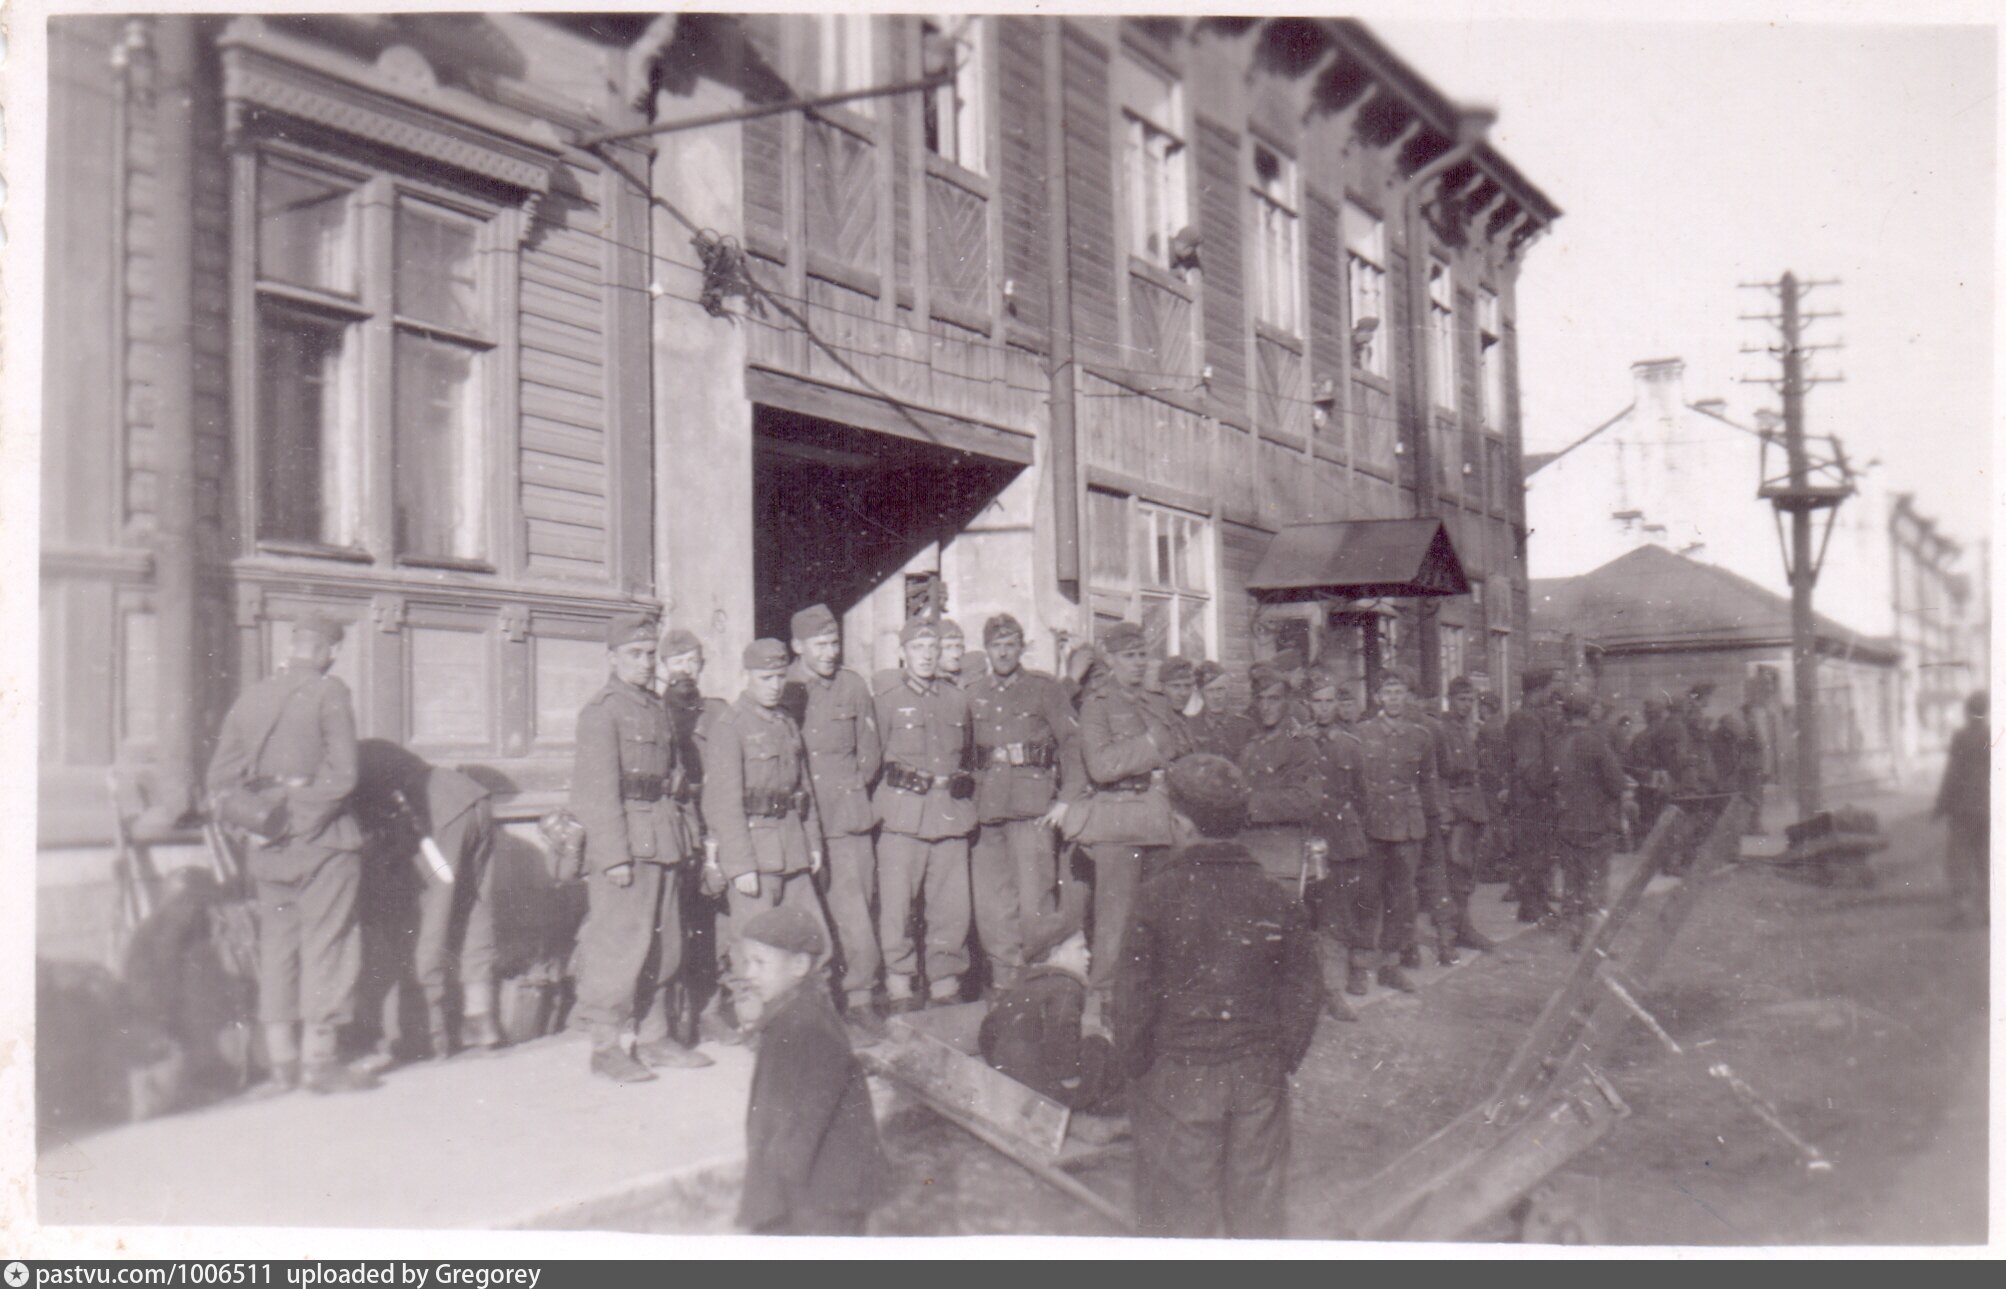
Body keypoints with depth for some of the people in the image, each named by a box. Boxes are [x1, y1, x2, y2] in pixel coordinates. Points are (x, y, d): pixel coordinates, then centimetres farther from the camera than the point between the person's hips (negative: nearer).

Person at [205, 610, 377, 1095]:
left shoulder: (251, 696, 9)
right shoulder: (330, 692, -7)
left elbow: (220, 777, 9)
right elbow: (340, 774, -16)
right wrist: (302, 814, -7)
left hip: (268, 847, 5)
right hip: (322, 838, -5)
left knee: (276, 942, 12)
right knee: (326, 941, 1)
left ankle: (282, 1058, 17)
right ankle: (319, 1059, 2)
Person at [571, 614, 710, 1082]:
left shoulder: (660, 709, 17)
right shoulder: (602, 710, -7)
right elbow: (601, 790, -13)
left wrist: (687, 838, 12)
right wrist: (615, 855, -18)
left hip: (664, 844, 8)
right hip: (625, 842, -8)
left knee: (664, 943, 11)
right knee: (618, 943, -5)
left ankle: (653, 1037, 21)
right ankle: (607, 1045, 4)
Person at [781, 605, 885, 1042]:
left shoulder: (852, 685, 7)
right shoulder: (779, 689, 1)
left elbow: (871, 748, 17)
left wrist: (854, 785, 9)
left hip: (848, 813, 1)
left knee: (855, 906, -4)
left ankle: (859, 998, 5)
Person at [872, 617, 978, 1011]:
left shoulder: (958, 700, 14)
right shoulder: (886, 702, 3)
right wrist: (877, 808, 0)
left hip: (951, 812, 3)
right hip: (903, 812, -3)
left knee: (952, 904, 3)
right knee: (897, 901, -3)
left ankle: (946, 982, 15)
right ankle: (899, 986, 7)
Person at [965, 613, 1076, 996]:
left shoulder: (1044, 688, 3)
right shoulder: (973, 693, 13)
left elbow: (1072, 744, 1)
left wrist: (1067, 800, -5)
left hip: (1033, 804, -4)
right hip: (985, 804, 4)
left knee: (1034, 896, -7)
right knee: (989, 898, 4)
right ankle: (1003, 974, 15)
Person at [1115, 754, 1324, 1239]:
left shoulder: (1159, 894, -15)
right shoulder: (1274, 895, -4)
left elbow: (1134, 994, -11)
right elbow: (1304, 993, 2)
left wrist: (1135, 1066, 1)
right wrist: (1283, 1059, 12)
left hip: (1178, 1076, -3)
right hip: (1260, 1074, 3)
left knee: (1181, 1207, 10)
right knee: (1258, 1197, 18)